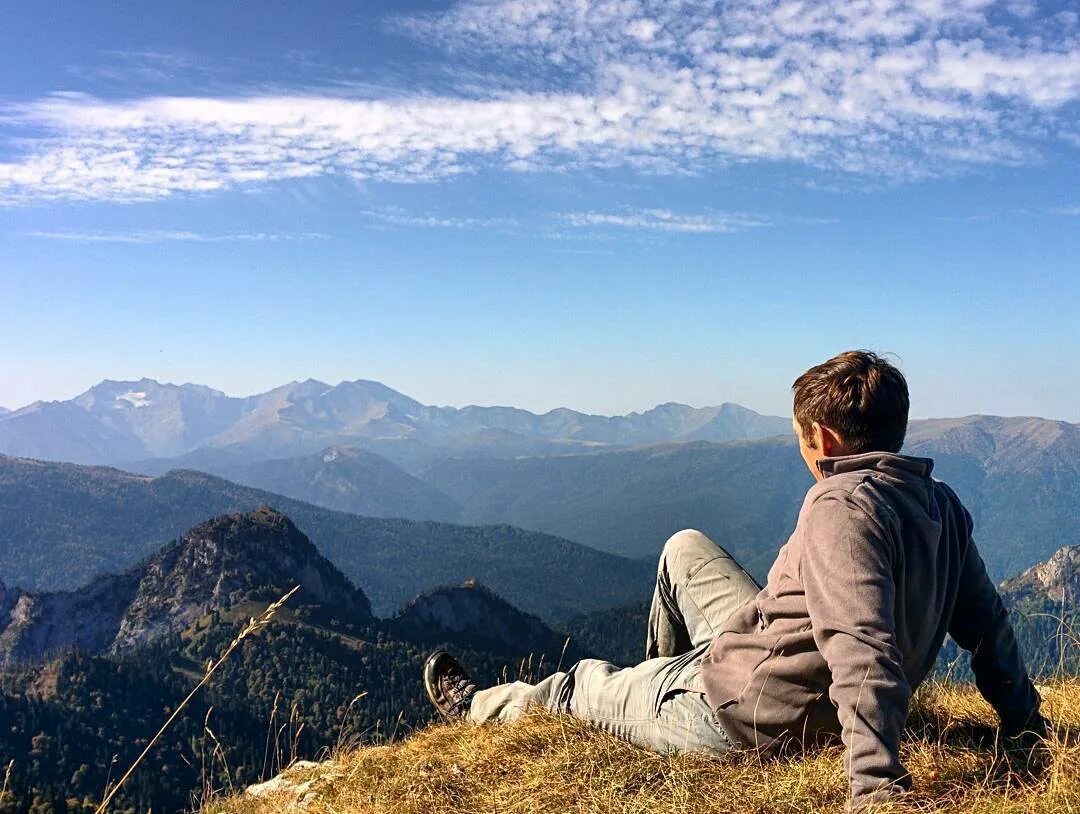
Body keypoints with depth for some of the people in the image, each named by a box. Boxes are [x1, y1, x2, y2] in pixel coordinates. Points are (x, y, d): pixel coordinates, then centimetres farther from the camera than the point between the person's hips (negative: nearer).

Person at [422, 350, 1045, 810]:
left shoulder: (843, 504, -30)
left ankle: (477, 708, 49)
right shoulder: (945, 506, -3)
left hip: (747, 715, -8)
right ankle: (658, 676, 52)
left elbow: (861, 650, -39)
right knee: (684, 548, 25)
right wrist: (1024, 720, 13)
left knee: (579, 684, 18)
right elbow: (988, 622, 3)